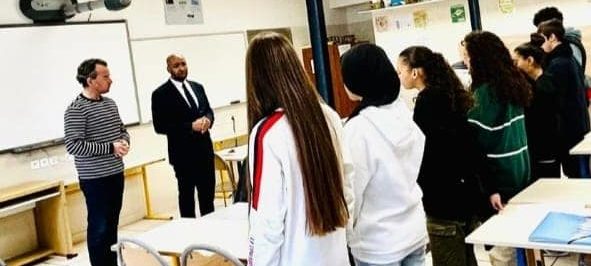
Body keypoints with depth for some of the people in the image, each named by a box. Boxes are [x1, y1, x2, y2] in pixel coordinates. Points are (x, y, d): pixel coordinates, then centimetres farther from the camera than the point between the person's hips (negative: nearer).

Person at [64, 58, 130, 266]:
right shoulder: (76, 109, -14)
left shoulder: (110, 103, 8)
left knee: (112, 224, 15)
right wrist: (110, 148, -21)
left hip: (116, 174, 7)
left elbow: (122, 129, 19)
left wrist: (124, 141, -5)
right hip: (95, 179, -7)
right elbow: (73, 145, -20)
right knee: (99, 227, 1)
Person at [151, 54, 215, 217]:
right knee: (187, 196, 6)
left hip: (205, 150, 6)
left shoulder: (197, 87, 11)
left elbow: (208, 110, 16)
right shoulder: (161, 94, -7)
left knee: (208, 194, 13)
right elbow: (160, 126, -13)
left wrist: (207, 119, -10)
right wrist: (191, 126, -20)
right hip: (183, 154, -6)